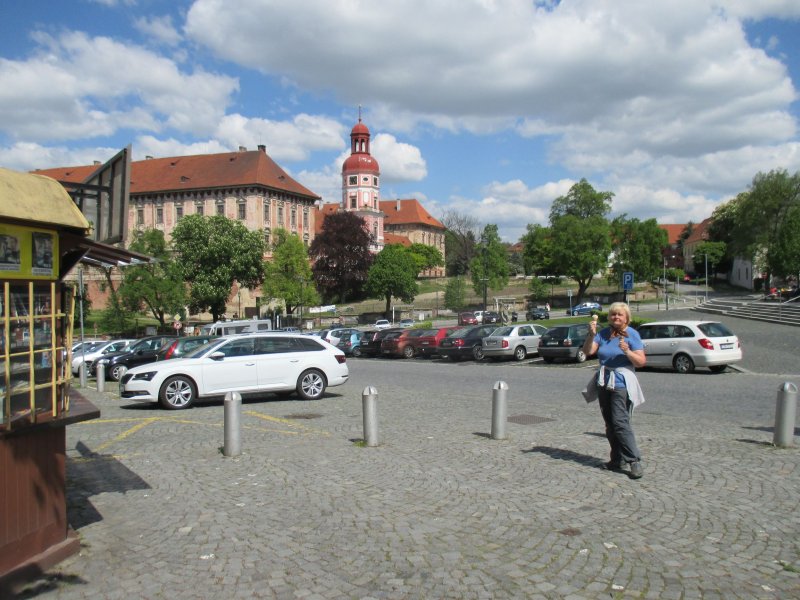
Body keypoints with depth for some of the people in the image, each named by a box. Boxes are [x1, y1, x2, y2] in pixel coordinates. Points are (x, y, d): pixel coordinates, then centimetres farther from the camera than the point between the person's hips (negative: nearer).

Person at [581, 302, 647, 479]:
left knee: (620, 422, -16)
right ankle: (618, 460, 19)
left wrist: (627, 351, -24)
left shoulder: (632, 334, -4)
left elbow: (641, 361, -9)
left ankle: (635, 461, -12)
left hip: (621, 384, -6)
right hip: (603, 384, 6)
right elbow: (588, 351, -2)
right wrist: (591, 335, -16)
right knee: (610, 425, 10)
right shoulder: (603, 333, 7)